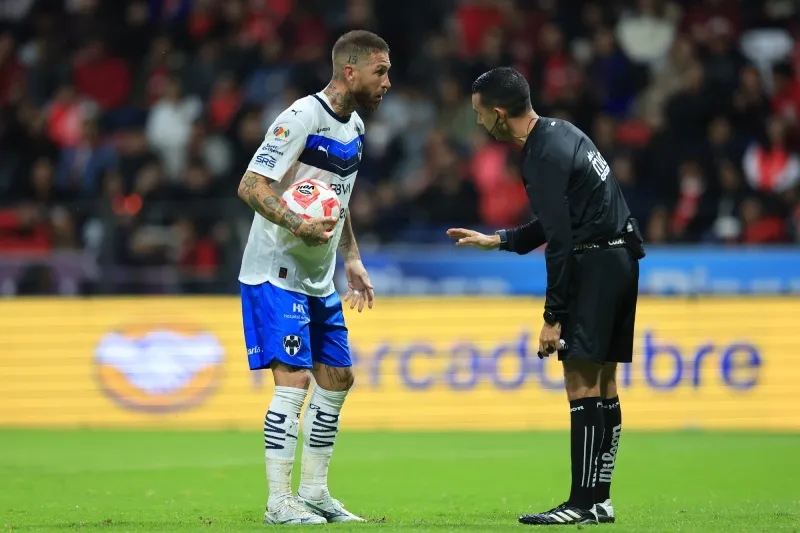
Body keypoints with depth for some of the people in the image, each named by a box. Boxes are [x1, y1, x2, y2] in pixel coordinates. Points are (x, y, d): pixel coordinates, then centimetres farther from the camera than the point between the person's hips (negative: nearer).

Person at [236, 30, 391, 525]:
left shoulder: (354, 126, 10)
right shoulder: (302, 118, -18)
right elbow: (250, 186, -22)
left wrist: (352, 260, 19)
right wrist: (297, 224, -34)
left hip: (319, 280, 9)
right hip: (276, 274, -9)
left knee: (337, 379, 10)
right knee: (294, 379, -13)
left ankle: (314, 491, 21)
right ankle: (279, 501, -9)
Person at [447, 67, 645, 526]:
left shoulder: (545, 157, -17)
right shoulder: (559, 132, 14)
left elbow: (560, 241, -20)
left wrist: (553, 317, -18)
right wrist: (497, 241, 28)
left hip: (596, 262, -10)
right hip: (620, 259, 10)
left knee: (581, 381, -10)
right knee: (602, 384, 10)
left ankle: (583, 503, -12)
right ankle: (600, 499, 11)